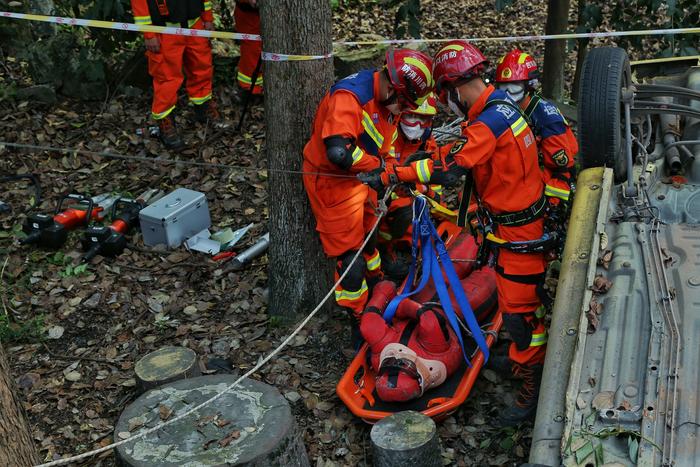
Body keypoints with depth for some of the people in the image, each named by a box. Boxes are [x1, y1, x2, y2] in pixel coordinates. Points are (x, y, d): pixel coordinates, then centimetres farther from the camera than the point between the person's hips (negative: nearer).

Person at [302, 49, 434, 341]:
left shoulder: (386, 99, 1)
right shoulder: (349, 96, -30)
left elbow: (387, 141, 18)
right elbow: (339, 152, -39)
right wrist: (379, 165, -24)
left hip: (361, 177, 9)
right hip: (332, 180, -9)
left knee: (369, 236, 26)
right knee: (351, 255, -2)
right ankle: (359, 322, 13)